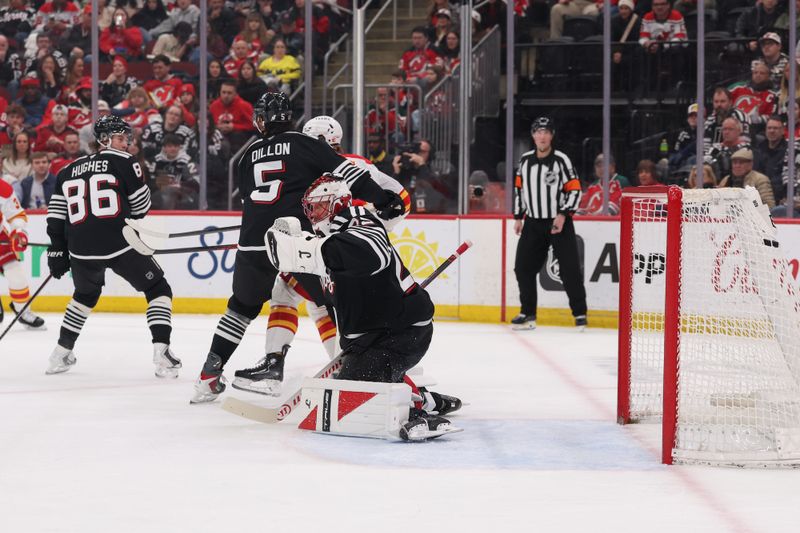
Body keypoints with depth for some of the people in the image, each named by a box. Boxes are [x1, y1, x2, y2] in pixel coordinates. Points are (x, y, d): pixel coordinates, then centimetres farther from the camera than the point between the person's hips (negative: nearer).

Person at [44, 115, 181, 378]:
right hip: (120, 244, -5)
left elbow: (56, 215, 14)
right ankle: (161, 353, -6)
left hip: (82, 251, 5)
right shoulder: (124, 162, 3)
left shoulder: (68, 171, 18)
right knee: (158, 289, 10)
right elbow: (141, 207, 6)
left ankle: (61, 353, 31)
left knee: (86, 295, 32)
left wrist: (57, 251, 18)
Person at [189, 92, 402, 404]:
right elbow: (345, 172, -3)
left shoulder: (248, 156, 19)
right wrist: (381, 200, 0)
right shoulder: (304, 144, 5)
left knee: (243, 305, 23)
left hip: (254, 243, 4)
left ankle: (209, 377, 20)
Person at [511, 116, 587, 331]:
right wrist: (518, 217, 13)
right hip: (533, 222, 5)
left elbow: (575, 190, -10)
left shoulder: (561, 160, -9)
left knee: (570, 269, -8)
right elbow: (519, 188, 16)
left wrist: (563, 215, -18)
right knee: (523, 267, 2)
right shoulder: (525, 160, 6)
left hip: (559, 222, -5)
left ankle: (580, 313, 1)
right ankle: (528, 313, 13)